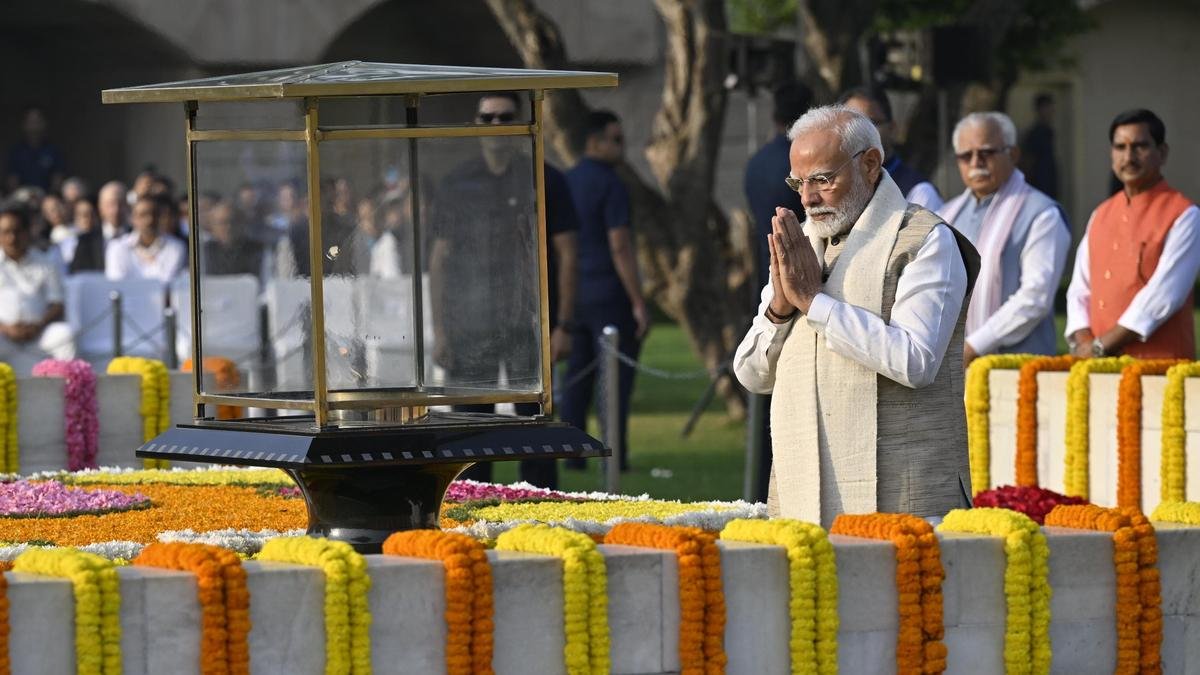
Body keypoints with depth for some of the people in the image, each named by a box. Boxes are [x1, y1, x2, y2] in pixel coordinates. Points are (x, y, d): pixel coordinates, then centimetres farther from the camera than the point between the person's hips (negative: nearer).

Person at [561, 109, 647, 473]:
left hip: (574, 292, 8)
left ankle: (572, 454, 10)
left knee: (578, 377, 11)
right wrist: (639, 303, -16)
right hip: (609, 293, -7)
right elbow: (620, 247, -18)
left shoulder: (566, 183, 11)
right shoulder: (611, 186, -14)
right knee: (617, 377, -4)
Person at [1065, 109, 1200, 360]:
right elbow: (1080, 289, 14)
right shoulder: (1101, 215, 15)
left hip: (1159, 365, -6)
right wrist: (1083, 341, -5)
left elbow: (1163, 296, -13)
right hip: (1101, 367, 6)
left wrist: (1101, 346, -14)